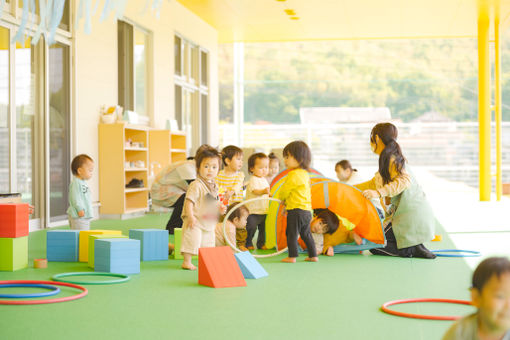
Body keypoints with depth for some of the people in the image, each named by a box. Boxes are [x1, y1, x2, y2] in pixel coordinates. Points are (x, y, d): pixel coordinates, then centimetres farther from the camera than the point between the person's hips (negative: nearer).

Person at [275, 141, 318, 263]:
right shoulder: (305, 174, 14)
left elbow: (284, 190, -11)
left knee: (292, 233, -2)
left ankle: (292, 256, -2)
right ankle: (313, 255, 19)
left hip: (296, 210, -9)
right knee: (306, 234, 17)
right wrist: (287, 202, 20)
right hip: (307, 210, 9)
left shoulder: (293, 174, -16)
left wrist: (280, 198, 11)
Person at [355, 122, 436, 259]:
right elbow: (374, 183, 31)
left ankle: (414, 250, -9)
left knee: (376, 246, -3)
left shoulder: (392, 159, -12)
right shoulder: (390, 158, 18)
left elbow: (405, 180, -30)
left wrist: (378, 193, -34)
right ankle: (416, 248, 4)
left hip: (411, 214, -10)